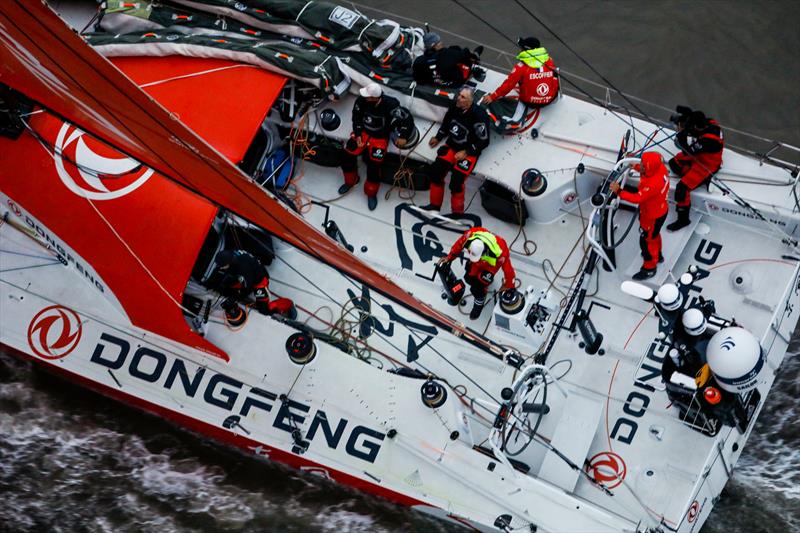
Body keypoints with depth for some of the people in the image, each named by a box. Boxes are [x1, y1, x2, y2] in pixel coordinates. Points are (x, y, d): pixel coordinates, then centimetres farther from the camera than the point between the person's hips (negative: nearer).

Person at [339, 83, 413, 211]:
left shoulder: (390, 105, -30)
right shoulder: (361, 101, -20)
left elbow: (407, 119, -22)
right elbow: (357, 117, -2)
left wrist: (403, 136, -31)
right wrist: (357, 134, -7)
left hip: (380, 137, -3)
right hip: (363, 131, 3)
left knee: (374, 164, -14)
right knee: (348, 154, -7)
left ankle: (371, 193, 11)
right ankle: (351, 181, 23)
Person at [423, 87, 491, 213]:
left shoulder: (479, 115, -24)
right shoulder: (455, 108, -6)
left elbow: (483, 141, -18)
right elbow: (447, 123, 17)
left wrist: (466, 152, -18)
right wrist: (438, 138, 12)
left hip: (469, 152, -6)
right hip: (451, 146, 6)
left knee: (456, 181, -15)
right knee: (436, 172, -6)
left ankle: (457, 212, 5)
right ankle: (434, 205, 11)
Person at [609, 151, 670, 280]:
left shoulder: (652, 184, -43)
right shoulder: (660, 167, -19)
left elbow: (637, 198, -35)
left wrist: (619, 191, -32)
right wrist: (636, 167, 0)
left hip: (653, 216, -9)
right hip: (660, 209, 9)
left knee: (647, 240, 13)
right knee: (654, 234, 33)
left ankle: (649, 268, 34)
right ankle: (657, 255, 59)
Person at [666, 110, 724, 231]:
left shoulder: (708, 140, -40)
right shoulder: (708, 122, -16)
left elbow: (688, 150, -31)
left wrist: (681, 133, -24)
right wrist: (684, 127, -15)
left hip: (707, 166, -10)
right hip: (698, 155, 10)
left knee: (682, 187, -15)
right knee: (674, 163, 14)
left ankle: (683, 219, -1)